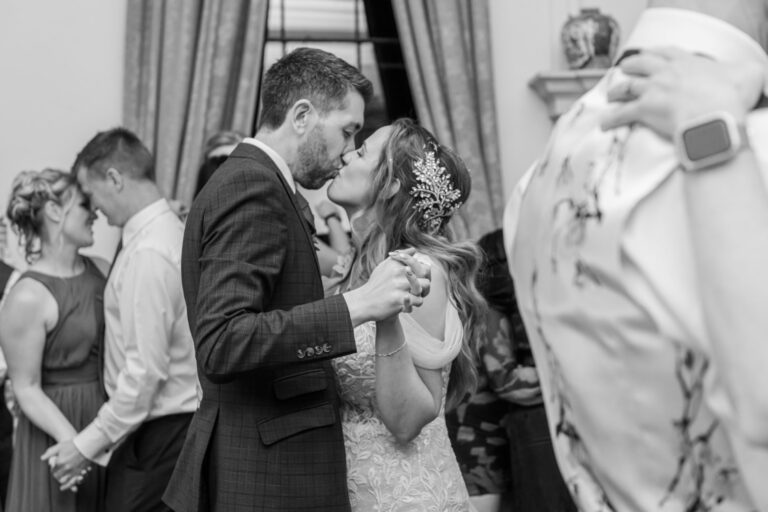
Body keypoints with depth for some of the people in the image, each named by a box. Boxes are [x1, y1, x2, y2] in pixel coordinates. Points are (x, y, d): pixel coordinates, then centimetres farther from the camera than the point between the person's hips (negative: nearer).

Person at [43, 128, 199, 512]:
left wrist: (90, 442, -15)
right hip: (167, 423, 9)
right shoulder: (168, 230, 10)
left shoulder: (148, 253, -20)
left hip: (158, 433, -9)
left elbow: (146, 369, -22)